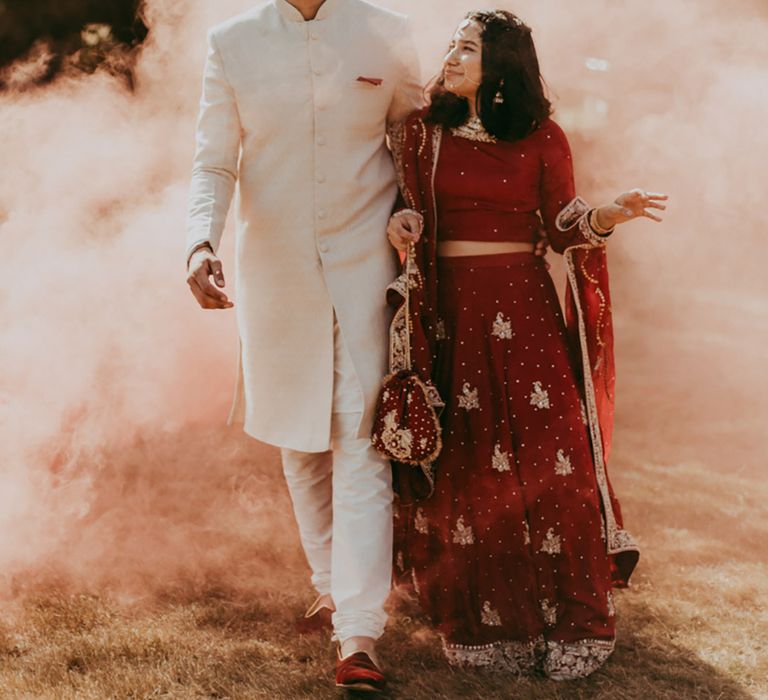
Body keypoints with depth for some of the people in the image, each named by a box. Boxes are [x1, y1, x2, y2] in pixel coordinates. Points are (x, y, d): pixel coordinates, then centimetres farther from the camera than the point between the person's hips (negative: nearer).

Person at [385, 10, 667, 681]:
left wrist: (607, 216, -15)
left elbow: (563, 228, 4)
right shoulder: (423, 132, 7)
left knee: (548, 457, -7)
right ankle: (482, 620, 12)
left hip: (523, 305, -1)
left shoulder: (543, 138, 4)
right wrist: (403, 224, -13)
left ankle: (566, 624, 3)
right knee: (462, 465, 1)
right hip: (449, 309, 1)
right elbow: (410, 207, 9)